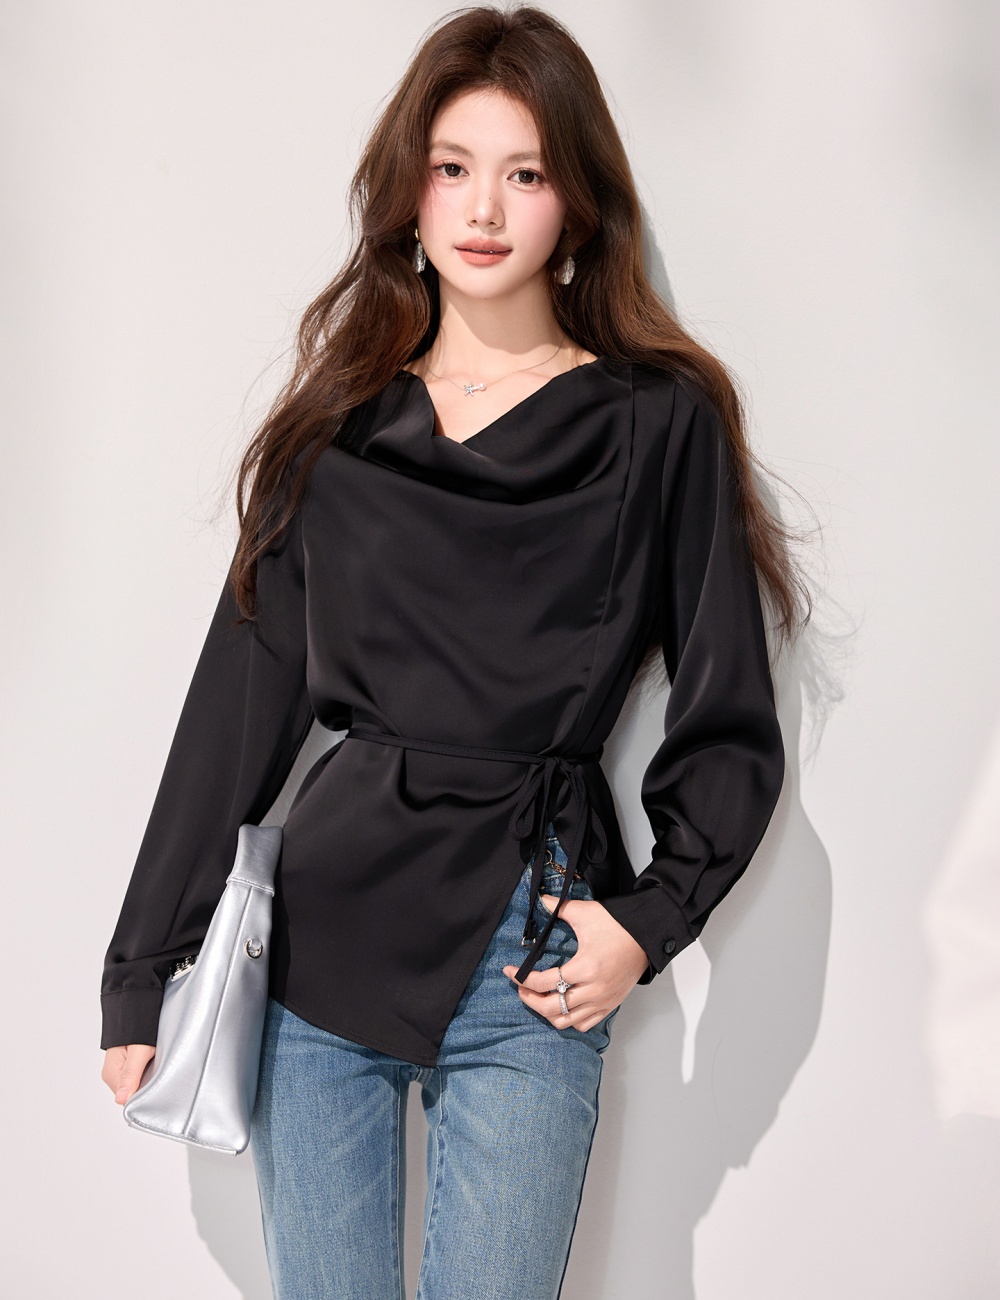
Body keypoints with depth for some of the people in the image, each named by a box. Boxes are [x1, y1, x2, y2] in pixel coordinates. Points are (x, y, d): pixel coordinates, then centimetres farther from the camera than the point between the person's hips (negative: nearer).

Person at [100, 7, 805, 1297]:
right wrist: (142, 969, 6)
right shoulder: (337, 424, 7)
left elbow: (731, 732, 4)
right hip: (325, 934, 3)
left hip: (530, 959, -2)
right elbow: (238, 702, 7)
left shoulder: (661, 426, 0)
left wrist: (650, 919, -9)